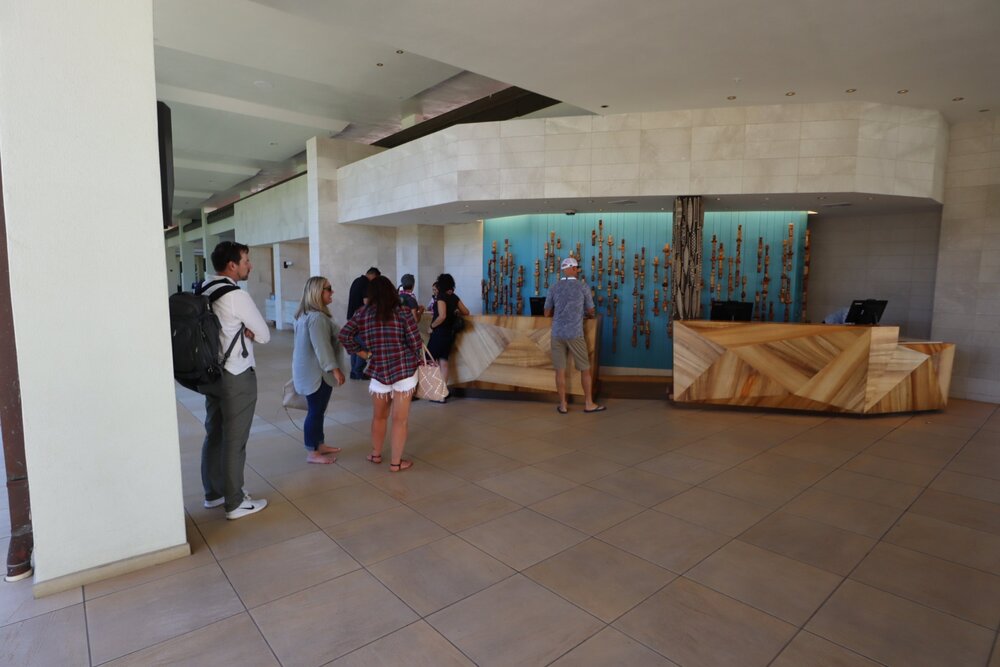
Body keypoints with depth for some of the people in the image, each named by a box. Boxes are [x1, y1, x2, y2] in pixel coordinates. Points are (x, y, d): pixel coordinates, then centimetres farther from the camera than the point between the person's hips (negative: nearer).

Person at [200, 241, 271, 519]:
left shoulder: (204, 292, 8)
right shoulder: (236, 296, -18)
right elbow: (264, 335, -12)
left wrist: (242, 330, -1)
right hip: (236, 377, -9)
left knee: (214, 434, 18)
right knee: (234, 440, 1)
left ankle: (213, 493, 33)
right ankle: (235, 503, 13)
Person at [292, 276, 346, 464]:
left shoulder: (305, 314, 13)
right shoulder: (317, 317, -22)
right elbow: (322, 347, -26)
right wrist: (335, 369, -23)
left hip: (308, 370, 11)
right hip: (316, 373, -11)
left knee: (317, 410, 19)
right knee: (316, 411, -1)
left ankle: (319, 445, 31)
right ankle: (312, 453, 9)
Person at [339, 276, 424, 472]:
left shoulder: (363, 313, 4)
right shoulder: (403, 313, -3)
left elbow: (344, 336, -3)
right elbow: (416, 344, -6)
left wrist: (364, 354, 5)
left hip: (378, 371, 3)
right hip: (405, 370, -2)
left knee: (379, 416, 22)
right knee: (400, 419, 6)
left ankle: (376, 454, 38)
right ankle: (395, 462, 15)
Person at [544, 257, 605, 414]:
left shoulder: (554, 288, 6)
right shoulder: (583, 286, -1)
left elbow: (547, 313, 11)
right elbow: (591, 311, 9)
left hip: (557, 333, 3)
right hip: (575, 333, -3)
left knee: (560, 370, 6)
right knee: (585, 369, 10)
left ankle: (563, 405, 11)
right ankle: (589, 403, 16)